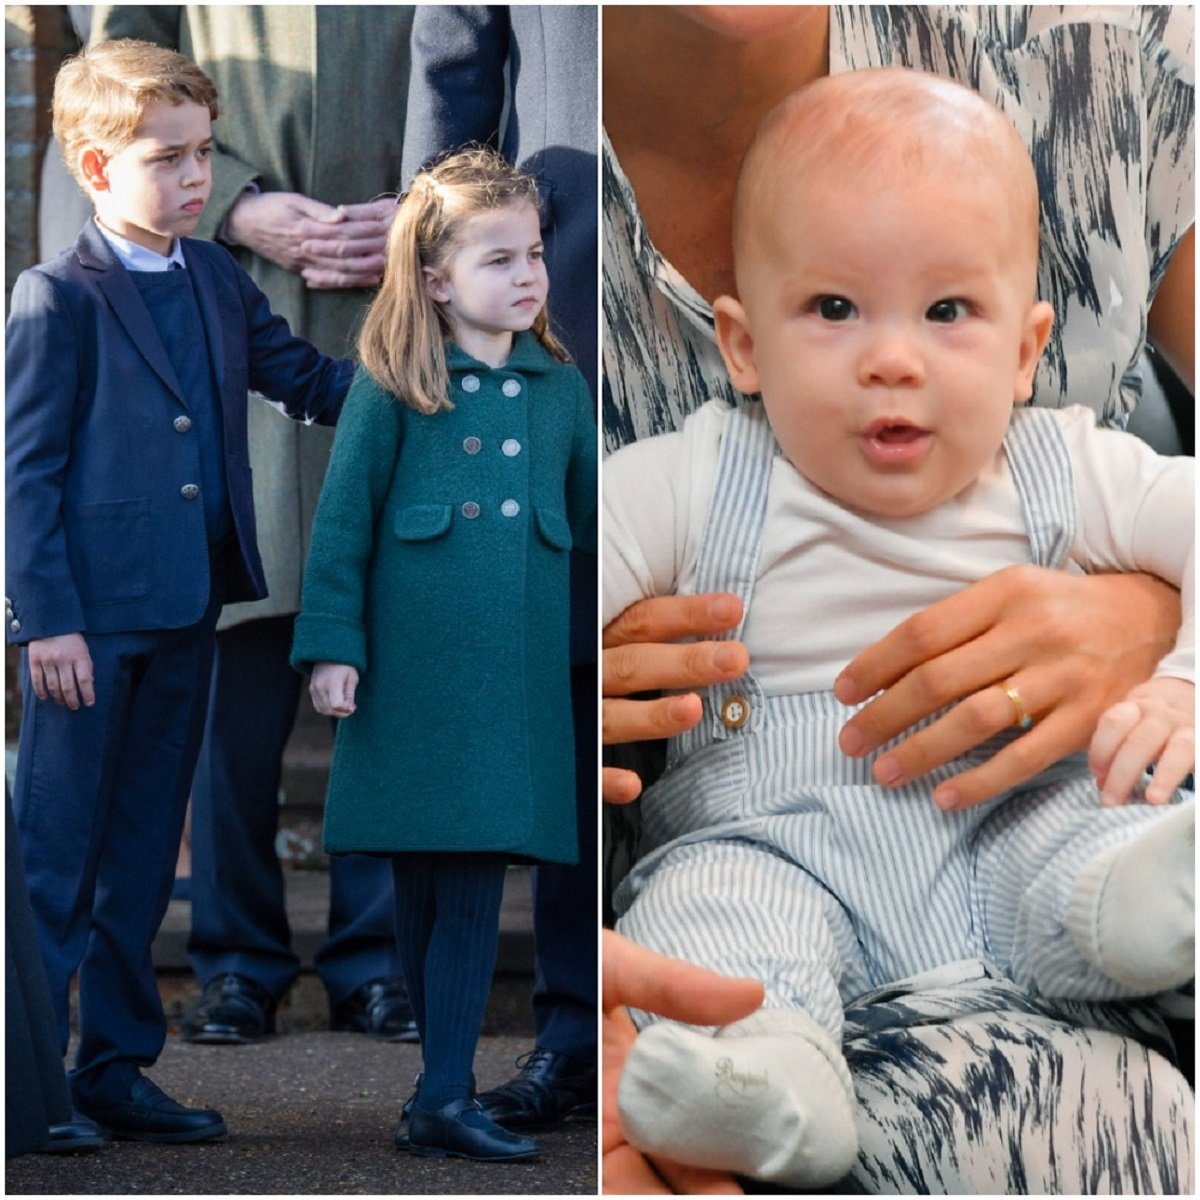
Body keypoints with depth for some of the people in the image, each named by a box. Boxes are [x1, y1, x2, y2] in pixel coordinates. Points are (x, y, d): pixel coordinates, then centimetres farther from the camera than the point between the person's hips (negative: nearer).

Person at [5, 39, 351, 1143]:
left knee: (144, 857, 13)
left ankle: (117, 1065, 23)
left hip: (185, 617, 7)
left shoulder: (217, 281, 11)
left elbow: (304, 377, 20)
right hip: (89, 623, -7)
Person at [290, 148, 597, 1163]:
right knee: (419, 888, 4)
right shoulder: (392, 389, -2)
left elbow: (593, 522, 19)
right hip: (412, 670, -3)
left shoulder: (562, 389, 10)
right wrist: (332, 646, -6)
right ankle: (438, 1081, 14)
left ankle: (446, 1096, 0)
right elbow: (343, 521, -1)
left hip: (517, 675, 3)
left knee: (476, 880, -2)